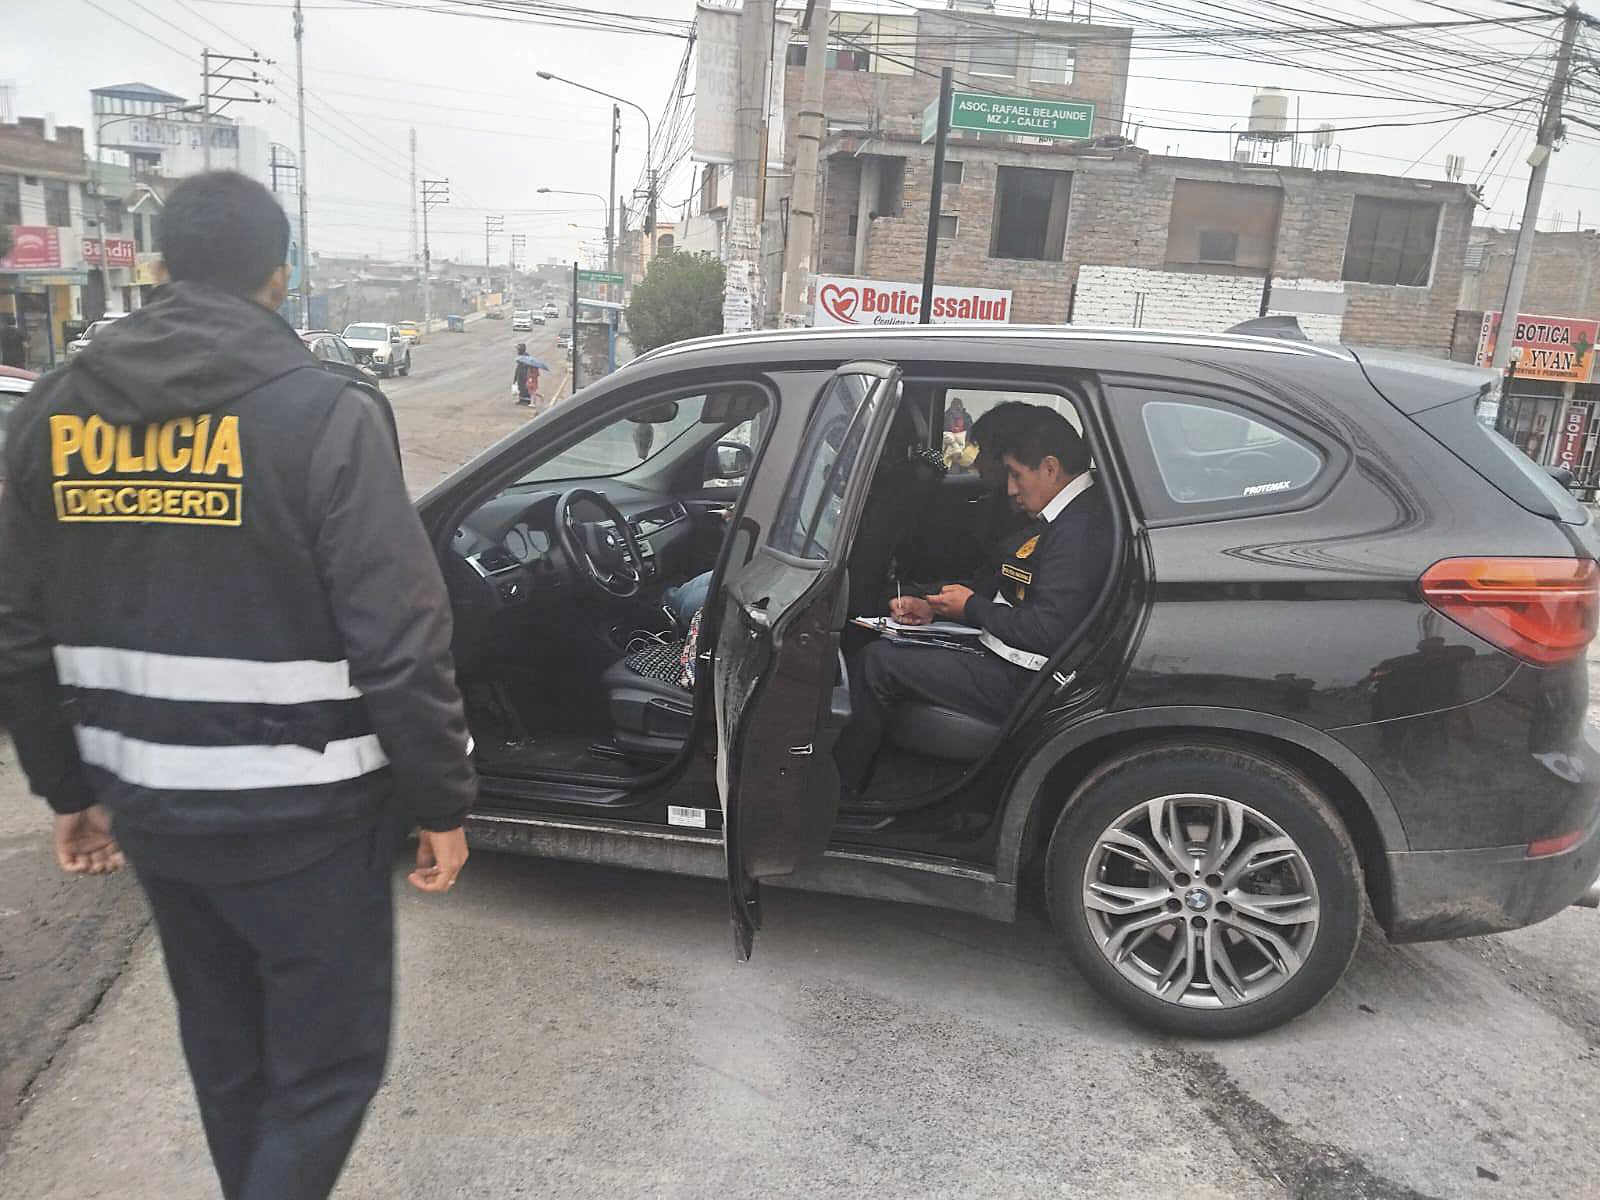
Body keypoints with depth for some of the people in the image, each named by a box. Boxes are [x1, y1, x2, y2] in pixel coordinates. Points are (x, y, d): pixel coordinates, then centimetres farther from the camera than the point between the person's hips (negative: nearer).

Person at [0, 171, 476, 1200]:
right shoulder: (322, 414, -16)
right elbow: (399, 644, -19)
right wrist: (442, 802, -8)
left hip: (147, 806, 6)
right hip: (301, 813, -6)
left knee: (226, 1049, 24)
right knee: (328, 1062, 11)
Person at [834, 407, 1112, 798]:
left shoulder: (1079, 529, -21)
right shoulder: (1061, 519, 13)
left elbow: (1047, 631, -27)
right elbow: (1003, 588, 19)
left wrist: (972, 607, -12)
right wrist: (931, 606, 7)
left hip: (1018, 679, -11)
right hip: (1004, 656, 11)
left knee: (879, 662, -11)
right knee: (887, 645, 12)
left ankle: (840, 790, 3)